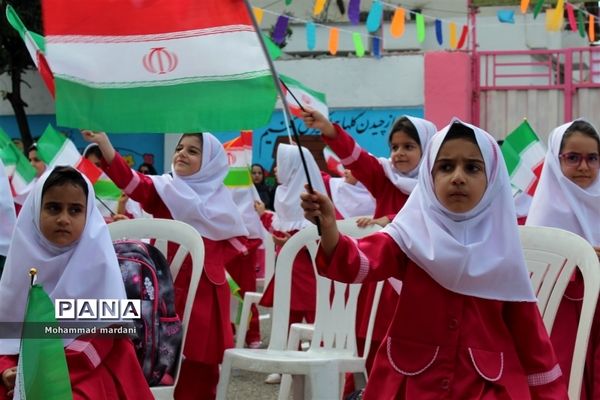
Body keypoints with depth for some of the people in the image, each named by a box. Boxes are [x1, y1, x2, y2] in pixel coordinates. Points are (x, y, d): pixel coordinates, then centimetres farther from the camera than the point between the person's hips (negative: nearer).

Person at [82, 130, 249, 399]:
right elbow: (129, 180, -16)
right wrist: (104, 143, -30)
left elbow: (238, 239, 14)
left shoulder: (219, 197, 7)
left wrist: (214, 259, -3)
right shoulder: (162, 188, 2)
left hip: (205, 289, 1)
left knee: (201, 362, 5)